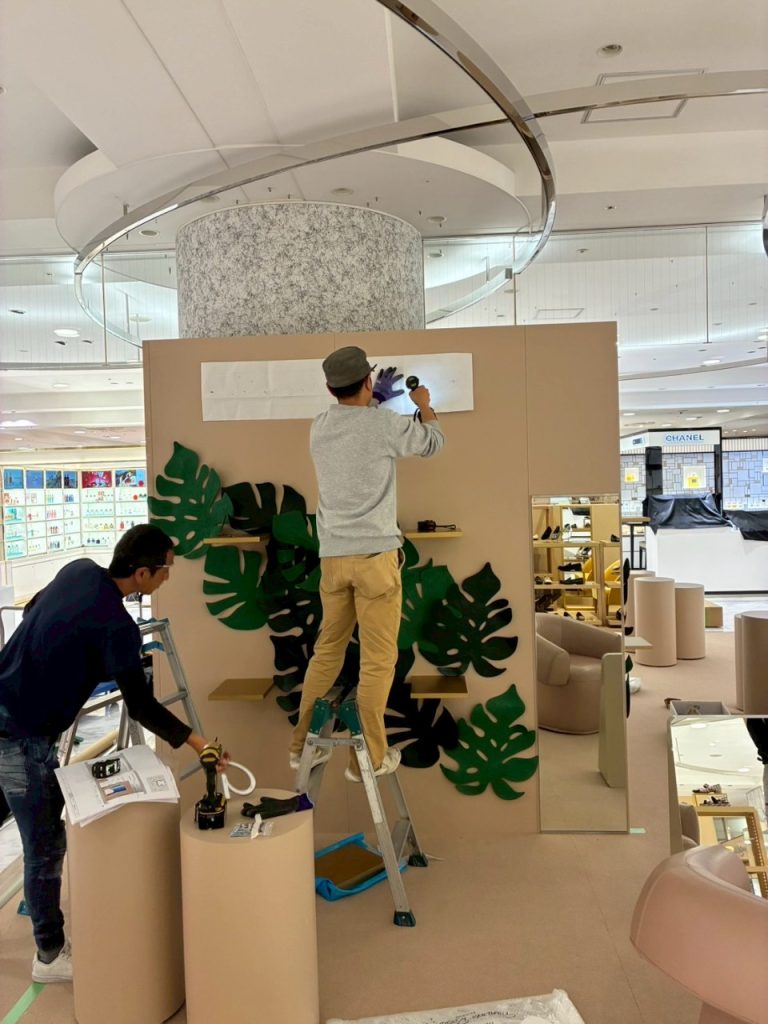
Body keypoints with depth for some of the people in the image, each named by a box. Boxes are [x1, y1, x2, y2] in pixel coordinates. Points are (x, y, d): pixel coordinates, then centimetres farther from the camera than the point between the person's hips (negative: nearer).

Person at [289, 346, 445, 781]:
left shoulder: (319, 429, 8)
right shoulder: (386, 423, -8)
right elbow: (434, 443, 10)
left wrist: (377, 400, 34)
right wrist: (425, 405, 27)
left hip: (333, 556, 6)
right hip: (375, 554, -6)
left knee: (328, 647, 19)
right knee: (378, 658, 4)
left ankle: (304, 743, 27)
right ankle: (368, 757, 13)